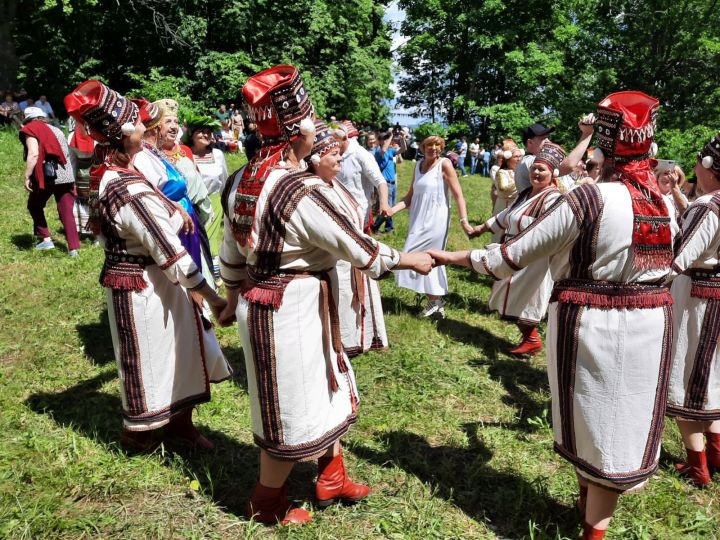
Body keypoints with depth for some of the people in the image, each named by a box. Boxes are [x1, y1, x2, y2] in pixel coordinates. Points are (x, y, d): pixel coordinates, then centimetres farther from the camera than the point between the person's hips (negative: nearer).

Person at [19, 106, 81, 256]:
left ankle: (46, 239, 15)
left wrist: (27, 177, -9)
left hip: (46, 176, -5)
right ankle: (73, 248, 0)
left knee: (34, 206, 19)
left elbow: (33, 154, -11)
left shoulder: (31, 129, 1)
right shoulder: (55, 130, 22)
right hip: (66, 176, 5)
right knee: (67, 212, 5)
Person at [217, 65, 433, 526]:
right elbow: (360, 250, -15)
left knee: (325, 389, 23)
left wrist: (233, 298, 24)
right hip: (291, 309, -9)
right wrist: (412, 259, 0)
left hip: (258, 300, 9)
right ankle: (267, 504, 33)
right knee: (292, 409, 11)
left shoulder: (243, 179, 2)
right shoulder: (304, 192, -22)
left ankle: (332, 478, 41)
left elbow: (232, 251, 10)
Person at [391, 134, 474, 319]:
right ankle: (437, 303, 21)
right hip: (419, 219, 7)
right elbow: (411, 196, 12)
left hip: (435, 220, -7)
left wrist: (464, 220, -18)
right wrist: (393, 209, -2)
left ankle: (434, 299, 4)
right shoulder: (418, 164, 10)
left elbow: (458, 195, -11)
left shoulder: (444, 164, -8)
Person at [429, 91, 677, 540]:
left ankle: (589, 498, 41)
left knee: (591, 415, 17)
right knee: (626, 418, 15)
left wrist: (451, 256, -5)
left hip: (592, 323, -4)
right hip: (652, 323, 4)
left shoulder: (589, 199, -17)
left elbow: (516, 255, -15)